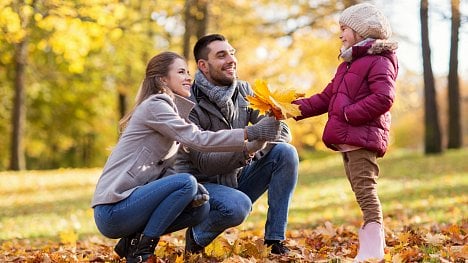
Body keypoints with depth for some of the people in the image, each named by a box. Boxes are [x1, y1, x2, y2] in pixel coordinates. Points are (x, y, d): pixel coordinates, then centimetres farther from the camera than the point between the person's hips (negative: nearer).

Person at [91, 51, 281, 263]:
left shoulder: (171, 109, 19)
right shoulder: (154, 105, -9)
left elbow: (165, 170, 8)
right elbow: (198, 139, -20)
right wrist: (250, 133, -20)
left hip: (128, 204, 9)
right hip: (112, 211, -9)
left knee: (201, 206, 1)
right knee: (187, 183, -23)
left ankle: (134, 242, 6)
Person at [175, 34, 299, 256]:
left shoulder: (244, 92, 0)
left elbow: (282, 131, -5)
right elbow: (204, 163, -23)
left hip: (236, 180, 6)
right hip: (201, 184, -6)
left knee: (286, 152, -15)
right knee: (237, 206, -37)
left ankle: (275, 240, -11)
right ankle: (195, 237, -4)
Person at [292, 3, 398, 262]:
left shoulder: (379, 61, -7)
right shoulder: (348, 65, 25)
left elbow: (384, 98, -21)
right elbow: (326, 97, 23)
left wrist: (350, 113, -21)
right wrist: (297, 107, 11)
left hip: (364, 138, -10)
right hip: (347, 140, 10)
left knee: (365, 189, -15)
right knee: (361, 191, 11)